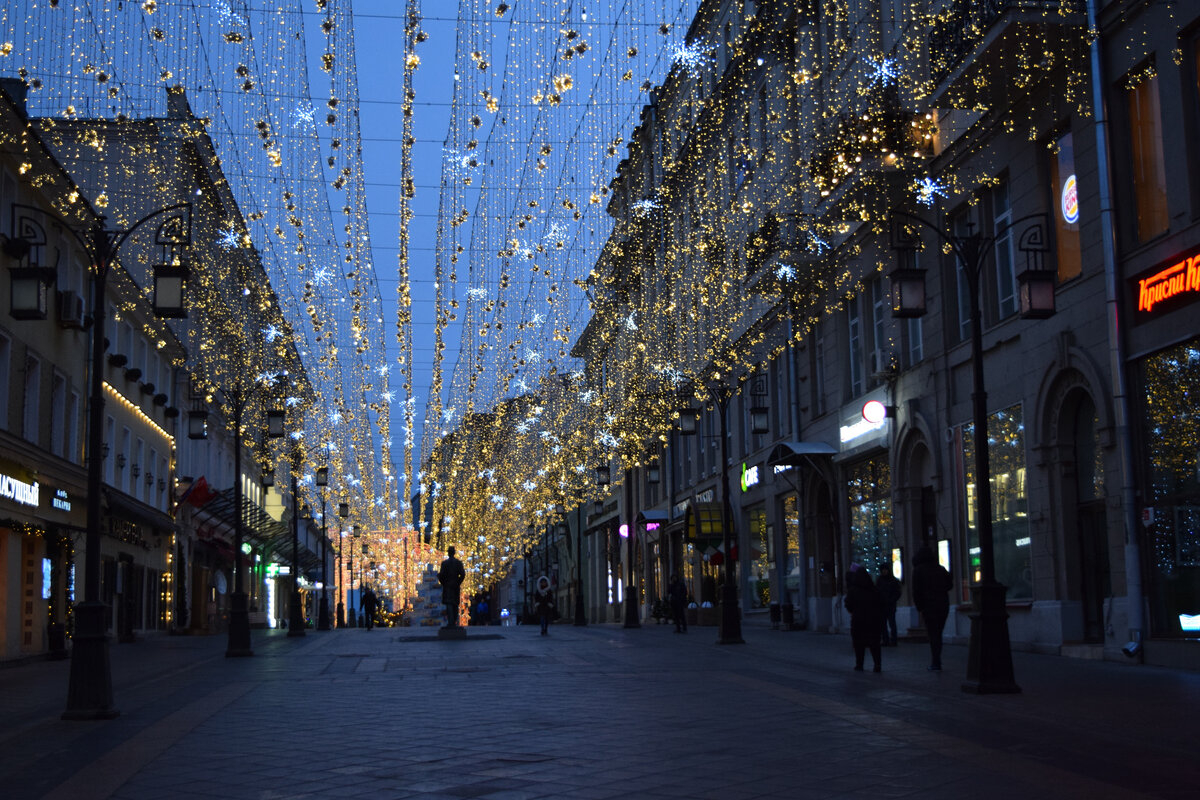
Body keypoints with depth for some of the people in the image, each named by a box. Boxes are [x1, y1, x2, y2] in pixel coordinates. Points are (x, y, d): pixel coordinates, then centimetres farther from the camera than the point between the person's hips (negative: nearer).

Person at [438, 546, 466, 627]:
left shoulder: (444, 563, -5)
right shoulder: (459, 562, 2)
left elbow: (441, 575, -11)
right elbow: (462, 574, -6)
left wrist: (442, 582, 6)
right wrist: (458, 583, 4)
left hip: (447, 585, -3)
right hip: (456, 586, 3)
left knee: (449, 604, -6)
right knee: (455, 604, 11)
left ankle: (450, 622, -17)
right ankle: (454, 623, 12)